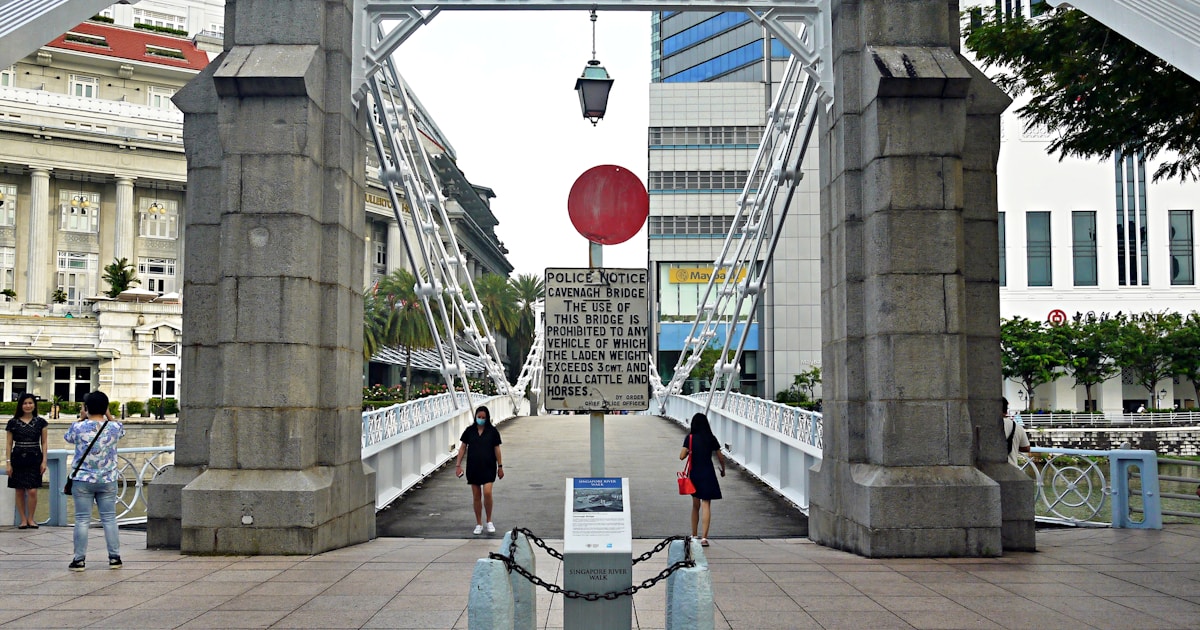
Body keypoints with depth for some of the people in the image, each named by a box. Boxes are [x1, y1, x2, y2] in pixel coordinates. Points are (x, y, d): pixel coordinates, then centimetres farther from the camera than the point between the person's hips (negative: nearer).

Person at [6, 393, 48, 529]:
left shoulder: (40, 422, 4)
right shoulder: (13, 422, 4)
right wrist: (8, 463, 1)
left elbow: (44, 443, 6)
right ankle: (23, 519, 14)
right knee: (20, 491, 4)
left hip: (34, 459, -1)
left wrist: (44, 461, -1)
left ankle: (31, 518, 9)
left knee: (32, 491, -7)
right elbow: (9, 444, 6)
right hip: (18, 459, 1)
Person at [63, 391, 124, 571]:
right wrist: (109, 415, 19)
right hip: (107, 481, 1)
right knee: (109, 519, 8)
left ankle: (79, 559, 7)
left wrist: (81, 417, 19)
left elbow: (67, 437, 14)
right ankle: (114, 557, 12)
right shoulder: (114, 427, -6)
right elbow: (122, 430, 20)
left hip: (83, 480, -1)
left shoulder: (79, 427, -10)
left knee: (82, 520, 4)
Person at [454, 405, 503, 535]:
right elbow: (463, 447, 6)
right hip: (473, 467, 2)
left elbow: (497, 449, 2)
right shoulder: (469, 431, 3)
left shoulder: (492, 431, -1)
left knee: (487, 492, -16)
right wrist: (458, 465, 2)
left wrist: (500, 466, 2)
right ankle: (479, 524, 18)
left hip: (488, 467, -2)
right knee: (476, 496, 7)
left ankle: (489, 521, 3)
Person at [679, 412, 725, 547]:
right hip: (708, 474, -1)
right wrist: (723, 469, 21)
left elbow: (682, 456, -9)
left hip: (694, 474, 1)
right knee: (706, 505, -2)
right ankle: (704, 537, -11)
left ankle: (694, 536, 25)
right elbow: (720, 457, 4)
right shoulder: (711, 439, -2)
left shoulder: (690, 438, -4)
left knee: (695, 505, 16)